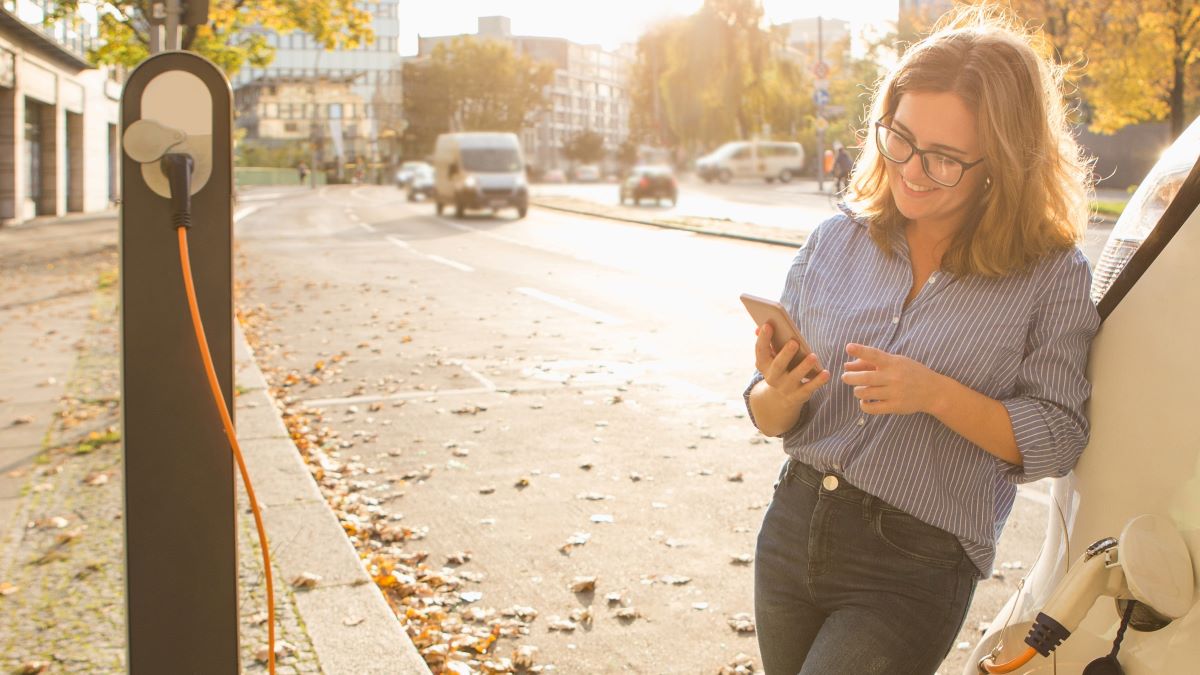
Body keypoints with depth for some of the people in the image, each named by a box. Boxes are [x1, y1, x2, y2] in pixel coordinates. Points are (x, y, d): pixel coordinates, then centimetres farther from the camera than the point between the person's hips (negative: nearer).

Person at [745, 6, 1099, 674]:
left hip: (914, 570, -4)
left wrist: (936, 394, -22)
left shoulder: (1052, 274, -8)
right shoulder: (837, 241, 1)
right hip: (795, 528, 4)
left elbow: (1057, 439, -9)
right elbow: (768, 414, 5)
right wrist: (780, 397, -18)